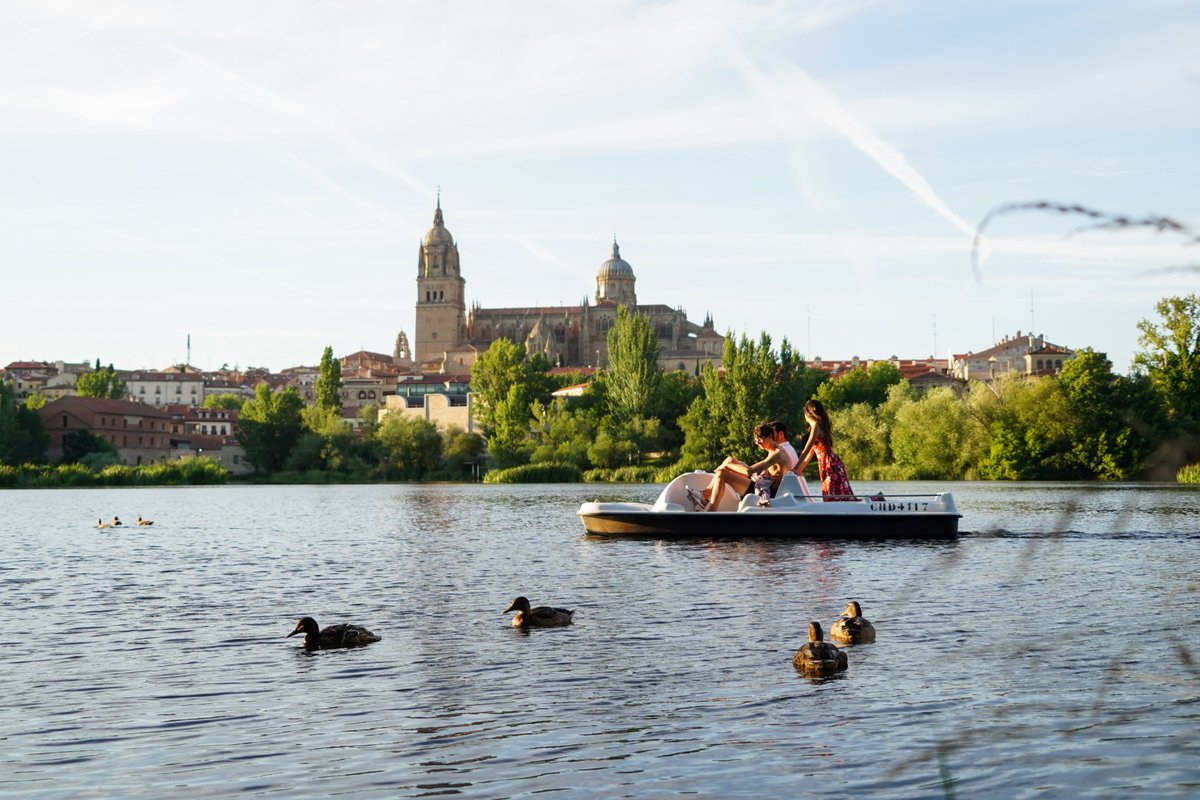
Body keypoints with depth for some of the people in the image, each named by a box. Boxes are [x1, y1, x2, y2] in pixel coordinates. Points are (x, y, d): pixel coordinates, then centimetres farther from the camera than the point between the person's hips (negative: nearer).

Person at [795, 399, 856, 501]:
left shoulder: (816, 426, -5)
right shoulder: (821, 426, 23)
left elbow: (806, 450, -11)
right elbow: (809, 455, 24)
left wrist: (796, 469, -12)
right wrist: (798, 471, 23)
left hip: (831, 465, -9)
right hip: (826, 466, 9)